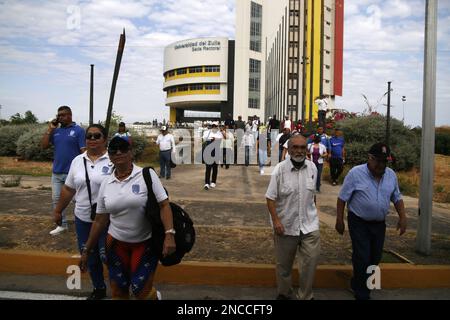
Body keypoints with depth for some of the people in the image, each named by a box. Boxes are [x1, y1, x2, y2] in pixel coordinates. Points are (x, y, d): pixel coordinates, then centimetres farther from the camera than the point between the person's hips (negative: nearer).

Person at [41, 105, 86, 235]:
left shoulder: (78, 130, -8)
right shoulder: (56, 131, 8)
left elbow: (83, 151, -11)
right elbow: (44, 146, 3)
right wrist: (50, 129, -2)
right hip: (56, 172, 6)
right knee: (56, 199, 12)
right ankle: (61, 225, 25)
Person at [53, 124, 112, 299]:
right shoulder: (77, 161, 6)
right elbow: (68, 189, 13)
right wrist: (58, 210, 16)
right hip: (83, 219, 5)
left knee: (107, 256, 0)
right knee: (90, 258, 16)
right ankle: (98, 288, 38)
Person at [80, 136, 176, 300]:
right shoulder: (106, 184, 1)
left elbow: (164, 205, -13)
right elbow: (100, 220, 7)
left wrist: (169, 234, -25)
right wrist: (87, 250, 10)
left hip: (146, 242, -4)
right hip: (116, 243, 4)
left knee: (141, 292, -1)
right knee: (117, 292, 11)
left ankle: (155, 295, 33)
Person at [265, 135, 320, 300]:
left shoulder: (312, 167, 0)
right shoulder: (280, 169, -11)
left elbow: (313, 194, 12)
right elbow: (271, 197, -10)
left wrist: (312, 213, 14)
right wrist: (276, 220, -18)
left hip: (310, 224, 2)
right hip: (286, 225, -2)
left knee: (311, 260, -3)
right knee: (284, 264, 14)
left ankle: (306, 296, 19)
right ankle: (284, 293, 37)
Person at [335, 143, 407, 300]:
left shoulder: (391, 175, 2)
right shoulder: (355, 173, -14)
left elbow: (397, 198, 13)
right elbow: (342, 198, -9)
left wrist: (402, 217, 4)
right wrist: (339, 220, -9)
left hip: (379, 223, 5)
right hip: (359, 223, -5)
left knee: (375, 257, 13)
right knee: (362, 258, -4)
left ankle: (358, 283, 36)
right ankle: (362, 293, 16)